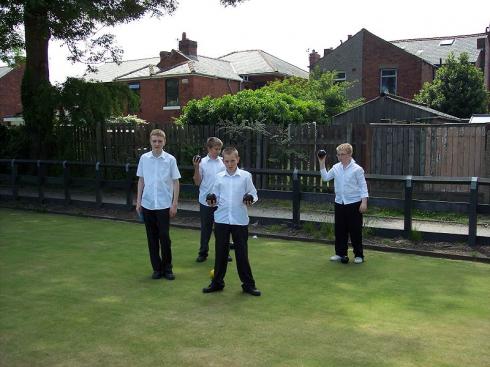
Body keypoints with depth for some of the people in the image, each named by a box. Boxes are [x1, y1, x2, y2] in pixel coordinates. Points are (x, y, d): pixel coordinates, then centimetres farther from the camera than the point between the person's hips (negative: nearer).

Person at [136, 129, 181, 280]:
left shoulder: (170, 159, -5)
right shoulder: (144, 158, 2)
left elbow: (176, 182, -2)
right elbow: (141, 180, 10)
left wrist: (174, 204, -5)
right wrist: (138, 201, 7)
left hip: (164, 205, -3)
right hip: (147, 204, 3)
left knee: (164, 236, -1)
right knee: (152, 237, 8)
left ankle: (167, 268, 14)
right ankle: (157, 268, 19)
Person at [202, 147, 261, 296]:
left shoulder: (246, 176, 0)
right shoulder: (218, 177, 6)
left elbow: (253, 194, 2)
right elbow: (216, 197, 11)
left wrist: (251, 199, -19)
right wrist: (212, 201, -10)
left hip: (240, 220, -2)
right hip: (221, 220, 2)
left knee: (242, 253, 4)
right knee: (220, 252, 10)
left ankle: (248, 284, 15)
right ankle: (217, 282, 22)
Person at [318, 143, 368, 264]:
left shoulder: (357, 169, -8)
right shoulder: (336, 167, 6)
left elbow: (363, 186, -7)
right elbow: (326, 177, 13)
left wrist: (364, 202, -13)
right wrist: (322, 163, 6)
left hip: (354, 204, -5)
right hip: (339, 203, 5)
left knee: (355, 230, 1)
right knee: (340, 230, 11)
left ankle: (359, 255, 12)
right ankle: (340, 253, 23)